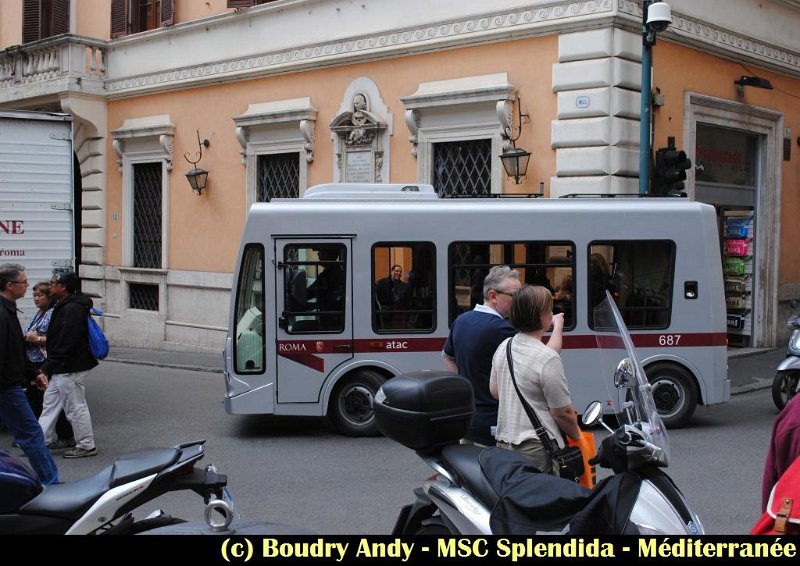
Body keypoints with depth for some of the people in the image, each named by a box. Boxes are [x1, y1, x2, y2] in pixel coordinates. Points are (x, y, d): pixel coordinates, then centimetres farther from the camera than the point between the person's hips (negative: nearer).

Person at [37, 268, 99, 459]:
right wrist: (47, 367, 17)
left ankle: (86, 446, 10)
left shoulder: (71, 310, -21)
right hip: (62, 369, 11)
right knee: (50, 402, 16)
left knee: (76, 407, -1)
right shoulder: (65, 306, 12)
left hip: (70, 370, -11)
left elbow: (65, 345, -24)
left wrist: (47, 368, -20)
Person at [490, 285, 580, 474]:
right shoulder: (548, 358, -18)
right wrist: (577, 436, 4)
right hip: (536, 449, -8)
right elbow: (562, 412, -12)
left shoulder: (503, 347, 6)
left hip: (504, 442, 8)